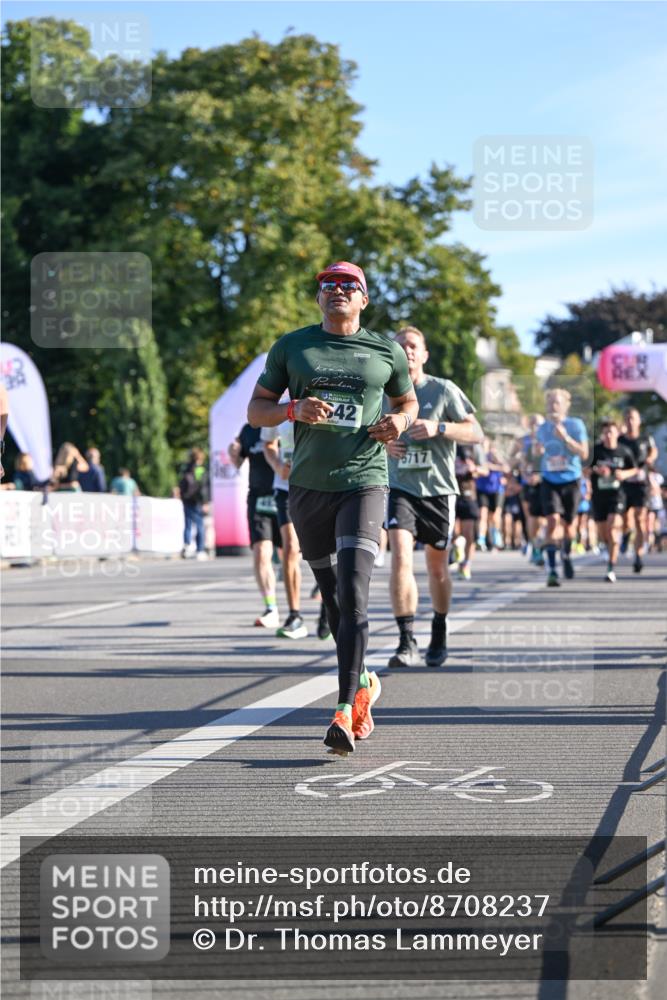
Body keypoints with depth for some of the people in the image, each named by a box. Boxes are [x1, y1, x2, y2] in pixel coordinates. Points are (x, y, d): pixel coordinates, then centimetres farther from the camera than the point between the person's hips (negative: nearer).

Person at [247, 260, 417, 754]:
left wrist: (400, 420, -1)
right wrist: (293, 409, -12)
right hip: (308, 486, 3)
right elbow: (256, 410, 9)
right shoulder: (291, 347, 7)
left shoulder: (386, 351, 7)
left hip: (364, 483, -3)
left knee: (353, 595, -17)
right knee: (332, 596, 12)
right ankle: (364, 685, 33)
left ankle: (346, 709, -21)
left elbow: (408, 400, 22)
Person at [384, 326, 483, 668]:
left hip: (438, 489, 0)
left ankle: (439, 634, 32)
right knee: (401, 556, -20)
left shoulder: (443, 390, -1)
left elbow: (476, 433, -3)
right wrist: (382, 444, -3)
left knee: (437, 566, 10)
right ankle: (407, 642, -22)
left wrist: (438, 427, -19)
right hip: (400, 487, 0)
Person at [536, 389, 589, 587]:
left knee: (568, 525, 10)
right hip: (549, 481, 1)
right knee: (553, 521, -17)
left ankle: (566, 554, 43)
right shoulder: (543, 428, 7)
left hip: (570, 481, -1)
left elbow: (584, 454, -12)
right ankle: (552, 570, -19)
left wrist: (566, 438, -23)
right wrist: (537, 451, 0)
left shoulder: (576, 425, -4)